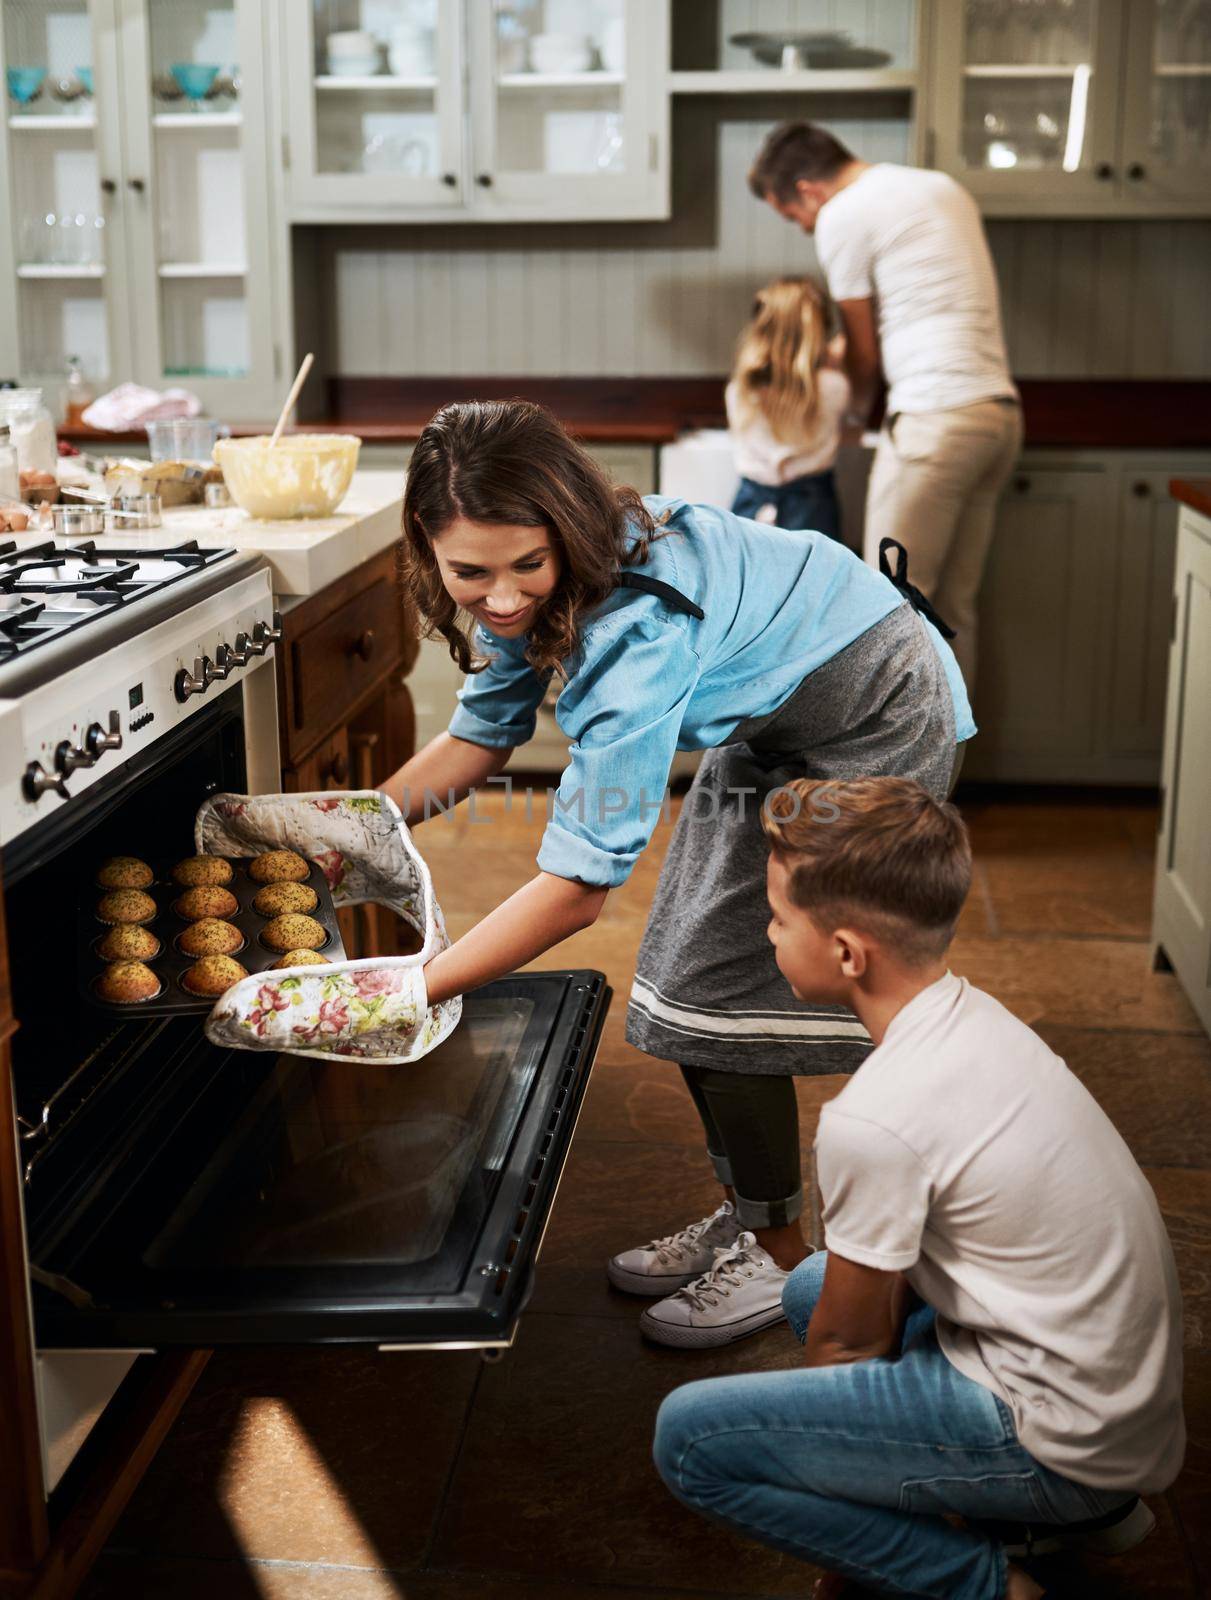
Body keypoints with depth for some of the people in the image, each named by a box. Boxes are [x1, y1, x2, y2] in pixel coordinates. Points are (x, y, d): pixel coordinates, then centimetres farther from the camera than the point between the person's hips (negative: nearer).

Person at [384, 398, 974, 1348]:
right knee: (684, 982, 10)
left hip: (874, 724, -8)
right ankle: (747, 1216, 28)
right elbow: (483, 735, 1)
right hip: (775, 720, 9)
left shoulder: (635, 626, -40)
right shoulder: (526, 593, -15)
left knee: (719, 988, -9)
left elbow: (580, 885, -39)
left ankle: (784, 1259, 10)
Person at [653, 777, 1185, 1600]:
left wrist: (805, 1431, 10)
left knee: (690, 1436, -13)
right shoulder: (974, 1014, 2)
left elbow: (850, 1339, -8)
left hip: (1065, 1437, -9)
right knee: (814, 1283, 26)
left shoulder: (874, 1121, -25)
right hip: (1126, 1392, 9)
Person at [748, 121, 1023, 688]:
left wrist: (857, 408, 23)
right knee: (953, 607, 12)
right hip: (1001, 410, 9)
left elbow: (864, 349, 4)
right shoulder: (943, 187, 21)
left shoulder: (843, 218, -4)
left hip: (936, 419, -9)